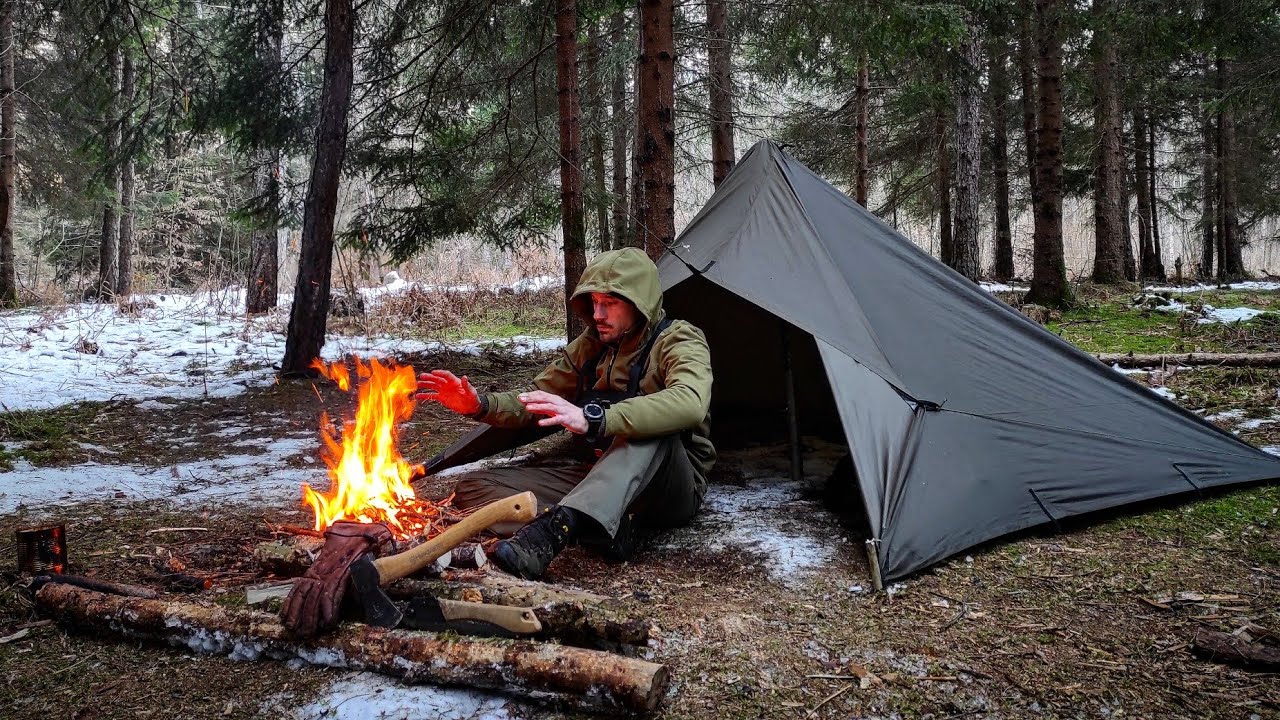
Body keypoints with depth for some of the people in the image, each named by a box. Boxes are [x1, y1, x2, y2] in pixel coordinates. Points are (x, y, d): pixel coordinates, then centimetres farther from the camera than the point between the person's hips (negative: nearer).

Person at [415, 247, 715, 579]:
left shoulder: (679, 340, -12)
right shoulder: (589, 345, 7)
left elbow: (689, 403, -36)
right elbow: (533, 403, 13)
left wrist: (592, 420, -48)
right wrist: (479, 405, -10)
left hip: (671, 488, -6)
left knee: (651, 428, -40)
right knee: (473, 487, -10)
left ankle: (558, 524, -52)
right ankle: (607, 527, -28)